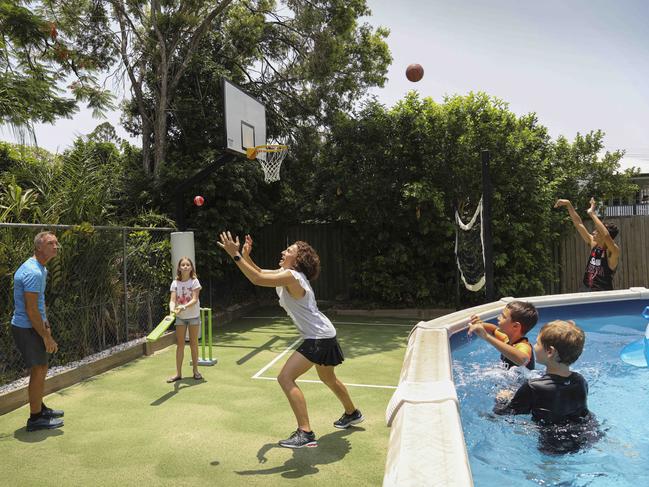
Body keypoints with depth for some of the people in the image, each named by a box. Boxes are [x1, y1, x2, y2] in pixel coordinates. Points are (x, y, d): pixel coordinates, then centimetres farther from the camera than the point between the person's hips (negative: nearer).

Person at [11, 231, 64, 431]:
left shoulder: (41, 270, 11)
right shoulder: (33, 272, -23)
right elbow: (31, 310, -24)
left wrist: (46, 326, 15)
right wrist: (47, 337, -19)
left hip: (33, 327, 10)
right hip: (27, 329, -10)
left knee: (41, 369, 18)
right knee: (38, 371, -2)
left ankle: (40, 408, 33)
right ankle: (35, 419, 9)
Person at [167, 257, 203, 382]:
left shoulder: (194, 281, -9)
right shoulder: (175, 283, -3)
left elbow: (194, 299, -18)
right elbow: (172, 299, -12)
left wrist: (183, 307, -34)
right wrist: (172, 309, -33)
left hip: (193, 316, -2)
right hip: (180, 317, 2)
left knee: (193, 344, 7)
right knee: (180, 345, 5)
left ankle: (195, 371, 18)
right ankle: (178, 373, 11)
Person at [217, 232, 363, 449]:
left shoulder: (290, 276, -20)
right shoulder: (287, 274, 8)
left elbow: (257, 279, -29)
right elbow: (260, 273, 15)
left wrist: (236, 255, -26)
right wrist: (246, 256, -1)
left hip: (319, 337, -11)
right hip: (324, 335, 11)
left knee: (285, 378, -16)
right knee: (329, 379, 28)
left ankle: (305, 434, -14)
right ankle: (352, 414, 51)